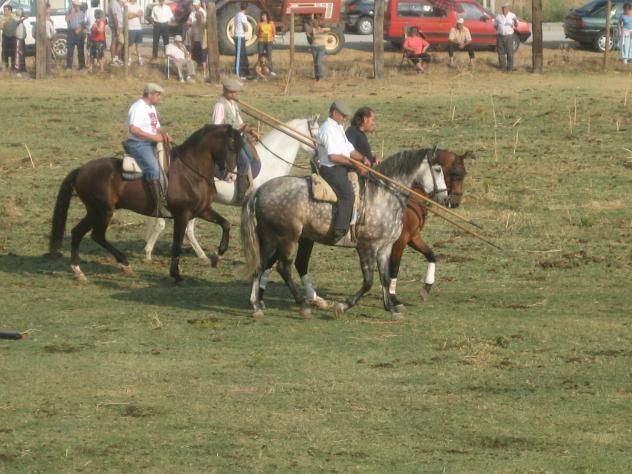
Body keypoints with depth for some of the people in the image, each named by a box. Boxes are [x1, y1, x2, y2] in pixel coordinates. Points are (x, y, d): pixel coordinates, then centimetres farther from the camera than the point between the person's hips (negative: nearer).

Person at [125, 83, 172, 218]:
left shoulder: (152, 108, 18)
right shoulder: (138, 108, -14)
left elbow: (157, 127, 24)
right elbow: (134, 130, -25)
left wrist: (164, 134, 1)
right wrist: (154, 137, -24)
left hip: (150, 145, 11)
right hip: (138, 144, -11)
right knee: (154, 168, -28)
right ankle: (159, 207, -34)